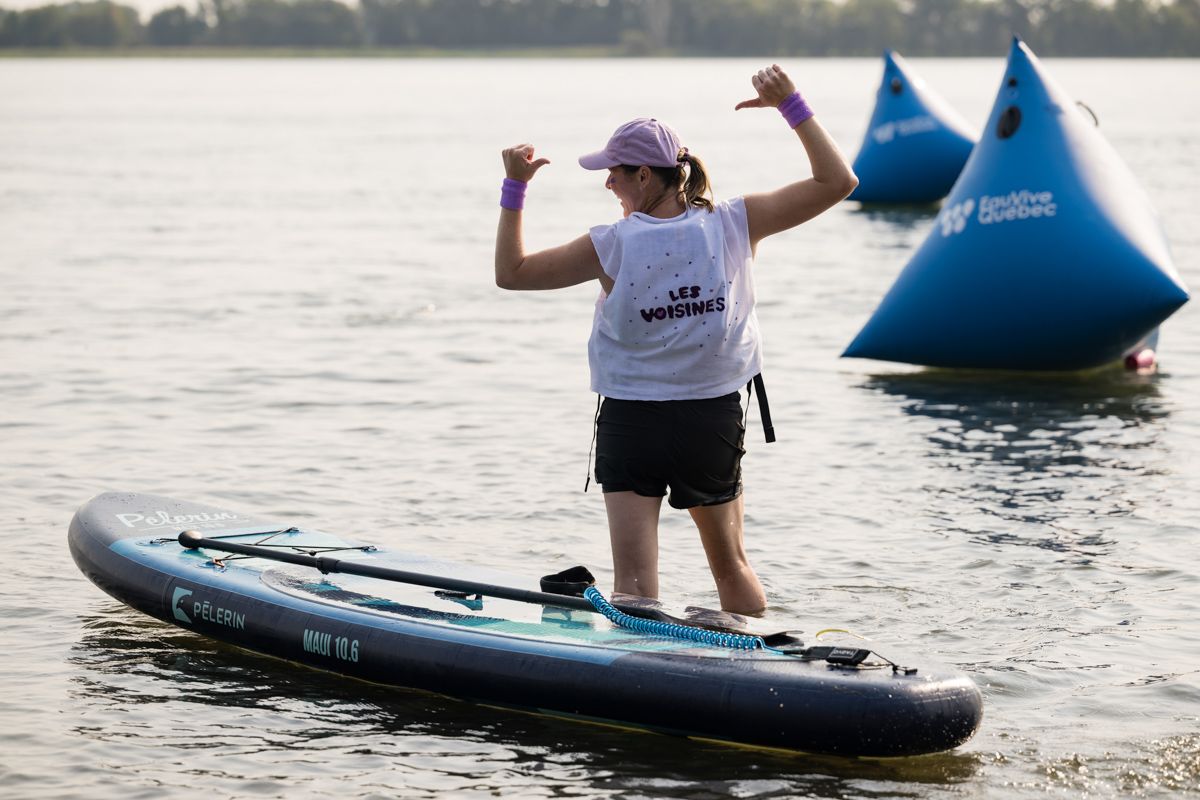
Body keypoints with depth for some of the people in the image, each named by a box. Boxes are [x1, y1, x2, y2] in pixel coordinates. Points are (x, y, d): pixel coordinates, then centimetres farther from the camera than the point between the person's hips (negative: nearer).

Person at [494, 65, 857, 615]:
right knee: (731, 565, 21)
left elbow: (511, 272, -2)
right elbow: (837, 182, -3)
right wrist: (791, 105, -2)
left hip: (630, 422, -3)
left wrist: (515, 187, 2)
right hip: (714, 420, 3)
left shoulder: (613, 246, -13)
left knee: (633, 581, -4)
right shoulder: (733, 225, -8)